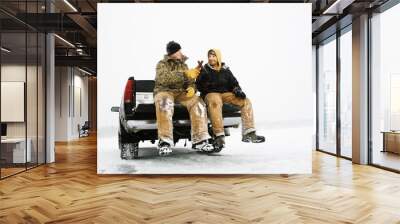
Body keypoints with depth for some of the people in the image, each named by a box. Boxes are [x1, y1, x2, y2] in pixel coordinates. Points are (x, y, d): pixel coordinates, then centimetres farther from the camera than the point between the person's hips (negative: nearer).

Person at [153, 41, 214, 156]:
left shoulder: (184, 66, 18)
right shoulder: (162, 64, 2)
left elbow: (190, 82, 14)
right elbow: (164, 78, -19)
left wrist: (191, 89, -12)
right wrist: (185, 74, -28)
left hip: (181, 92, 4)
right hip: (164, 91, -4)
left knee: (198, 102, -24)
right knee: (165, 103, -40)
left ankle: (199, 140, -26)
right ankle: (164, 142, -37)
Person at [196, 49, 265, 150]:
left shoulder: (225, 70, 18)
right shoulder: (204, 70, 9)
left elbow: (234, 83, 16)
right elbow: (199, 87, 2)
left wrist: (237, 90, -4)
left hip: (226, 93, 4)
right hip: (211, 94, -4)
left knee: (245, 101, -16)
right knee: (215, 102, -40)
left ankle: (248, 133, -22)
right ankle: (219, 136, -48)